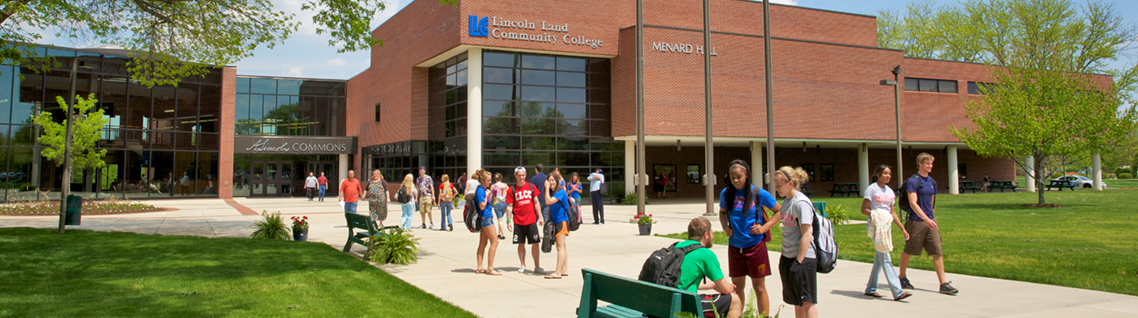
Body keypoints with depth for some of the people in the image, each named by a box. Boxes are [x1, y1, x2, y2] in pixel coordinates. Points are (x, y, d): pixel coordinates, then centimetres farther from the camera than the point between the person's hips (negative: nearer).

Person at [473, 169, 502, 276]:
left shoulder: (483, 189, 13)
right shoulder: (480, 190, -16)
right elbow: (482, 206, -21)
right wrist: (486, 196, -16)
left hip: (485, 218, 10)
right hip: (486, 218, -10)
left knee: (483, 243, 11)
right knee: (494, 242, -7)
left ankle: (479, 268, 15)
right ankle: (490, 268, -5)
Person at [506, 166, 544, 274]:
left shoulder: (531, 187, 4)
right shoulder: (512, 190, 0)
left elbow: (536, 203, 9)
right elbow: (509, 206, 1)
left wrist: (540, 217, 5)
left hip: (531, 220, 1)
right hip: (518, 221, -1)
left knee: (535, 243, -1)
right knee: (521, 244, 6)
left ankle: (537, 267, 6)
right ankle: (522, 266, 19)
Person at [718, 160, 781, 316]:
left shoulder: (759, 194, -8)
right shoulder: (725, 194, 0)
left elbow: (779, 211, 3)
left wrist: (764, 227, -9)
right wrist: (725, 227, 1)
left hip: (755, 245, -3)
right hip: (734, 246, 3)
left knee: (759, 287, 4)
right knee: (737, 287, 12)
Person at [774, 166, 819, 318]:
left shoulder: (801, 203, -15)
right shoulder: (786, 201, 11)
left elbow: (806, 234, -19)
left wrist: (799, 261, -20)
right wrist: (783, 255, 16)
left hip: (803, 258, -9)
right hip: (788, 258, 9)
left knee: (807, 301, -3)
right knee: (796, 301, 13)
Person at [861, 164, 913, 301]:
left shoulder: (889, 191, 14)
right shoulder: (872, 189, -7)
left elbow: (893, 212, 18)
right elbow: (863, 210, -9)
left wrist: (902, 228, 14)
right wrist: (876, 214, -24)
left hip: (886, 227, 8)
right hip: (875, 227, -7)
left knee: (879, 259, 10)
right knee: (885, 259, -11)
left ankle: (870, 289, 21)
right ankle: (897, 292, -15)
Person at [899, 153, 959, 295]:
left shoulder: (932, 182, 12)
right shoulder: (913, 181, -11)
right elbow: (913, 203, -20)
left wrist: (932, 218, 21)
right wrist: (926, 219, -27)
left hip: (930, 222, 6)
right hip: (916, 221, -6)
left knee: (938, 252, -2)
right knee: (908, 251, 7)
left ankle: (944, 284, -3)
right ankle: (902, 277, 26)